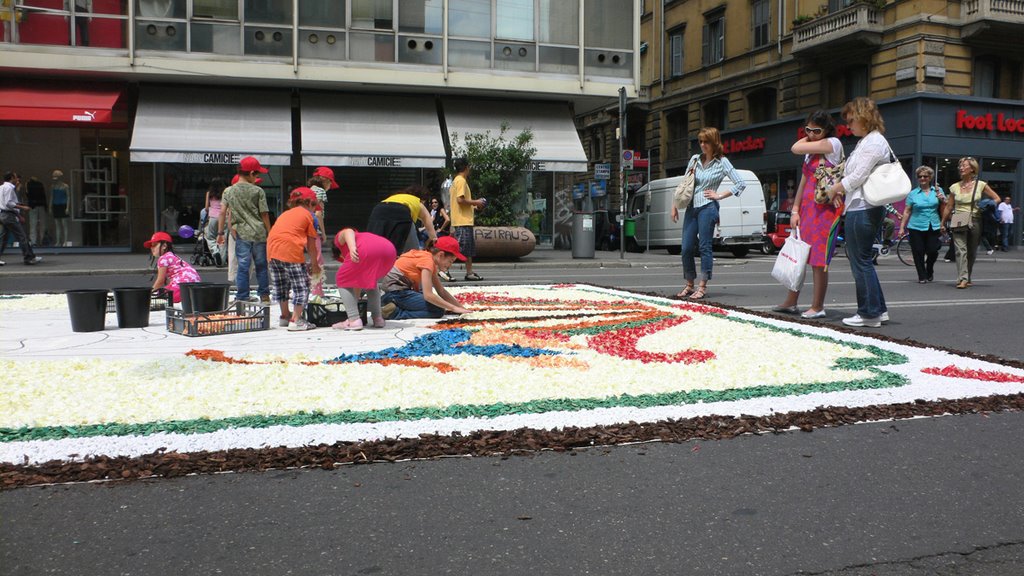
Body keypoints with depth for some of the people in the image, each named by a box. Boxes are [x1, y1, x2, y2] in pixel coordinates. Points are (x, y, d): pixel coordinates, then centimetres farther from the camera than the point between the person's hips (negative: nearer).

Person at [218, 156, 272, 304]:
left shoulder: (228, 191, 4)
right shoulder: (258, 191, -2)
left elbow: (223, 213, 2)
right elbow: (264, 214, -1)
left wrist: (220, 233, 8)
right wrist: (269, 233, 7)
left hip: (241, 233, 1)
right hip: (259, 233, -1)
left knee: (243, 266, 3)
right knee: (261, 265, 10)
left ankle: (242, 297, 4)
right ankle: (264, 295, 17)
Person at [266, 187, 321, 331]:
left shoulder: (285, 214, 28)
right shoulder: (307, 215, 11)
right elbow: (311, 243, 11)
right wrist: (314, 264, 21)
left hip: (272, 249, 7)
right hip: (290, 250, -7)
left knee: (280, 285, 20)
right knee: (301, 285, 1)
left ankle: (285, 316, 31)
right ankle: (296, 320, -4)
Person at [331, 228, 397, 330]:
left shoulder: (339, 237, 30)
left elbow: (348, 231, 1)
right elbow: (358, 277, 48)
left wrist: (352, 248, -17)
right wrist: (356, 298, 55)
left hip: (366, 250, -6)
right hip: (389, 250, 7)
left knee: (342, 281, 16)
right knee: (370, 281, 34)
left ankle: (353, 320, 6)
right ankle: (377, 318, 24)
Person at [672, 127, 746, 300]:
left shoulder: (721, 162, -1)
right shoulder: (694, 159, 13)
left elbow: (740, 184, -5)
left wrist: (720, 195, -6)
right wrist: (675, 205, 13)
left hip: (707, 208, -5)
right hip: (691, 208, 5)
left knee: (704, 247, -5)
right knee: (686, 248, 3)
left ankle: (702, 286, 0)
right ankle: (689, 285, 15)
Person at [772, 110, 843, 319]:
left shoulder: (833, 144, -6)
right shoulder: (810, 151, 18)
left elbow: (795, 148, -12)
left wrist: (807, 140, 8)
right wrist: (795, 210, 10)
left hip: (824, 208, -8)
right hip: (806, 207, 8)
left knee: (818, 259, -5)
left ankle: (817, 307, 2)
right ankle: (791, 302, 14)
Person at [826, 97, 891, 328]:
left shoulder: (874, 142, -12)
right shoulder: (867, 141, 20)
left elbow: (858, 176, -16)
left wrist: (836, 188, -2)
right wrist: (842, 191, 10)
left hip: (863, 210, -10)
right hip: (861, 207, 10)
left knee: (861, 261, -4)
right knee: (862, 259, 14)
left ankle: (869, 313, 2)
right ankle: (878, 309, 19)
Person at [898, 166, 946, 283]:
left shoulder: (938, 190, 9)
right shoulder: (913, 193, 6)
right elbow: (907, 211, 6)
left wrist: (942, 199, -10)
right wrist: (902, 227, 3)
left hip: (933, 227, 1)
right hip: (916, 227, -1)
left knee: (933, 251, -4)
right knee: (918, 252, -3)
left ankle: (929, 271, 24)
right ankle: (922, 276, 11)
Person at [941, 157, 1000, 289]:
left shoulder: (981, 185, 3)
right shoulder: (955, 187, 7)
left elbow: (996, 198, 7)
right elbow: (948, 207, 12)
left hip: (975, 222, 0)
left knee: (972, 252, 8)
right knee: (961, 250, -13)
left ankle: (967, 278, 20)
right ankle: (963, 279, -20)